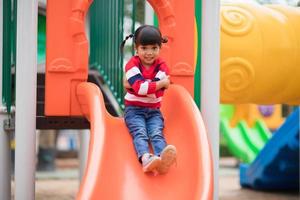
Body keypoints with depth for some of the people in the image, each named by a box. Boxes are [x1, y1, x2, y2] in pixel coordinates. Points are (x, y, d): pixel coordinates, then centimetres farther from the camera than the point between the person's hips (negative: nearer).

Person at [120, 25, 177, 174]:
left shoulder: (162, 67, 2)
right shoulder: (132, 65, -4)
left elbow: (157, 93, -12)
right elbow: (139, 88, -21)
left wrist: (134, 84, -13)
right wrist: (162, 83, -14)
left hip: (154, 111, 2)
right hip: (134, 110, -2)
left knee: (157, 134, -25)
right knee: (140, 133, -28)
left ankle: (162, 159, -56)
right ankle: (146, 159, -58)